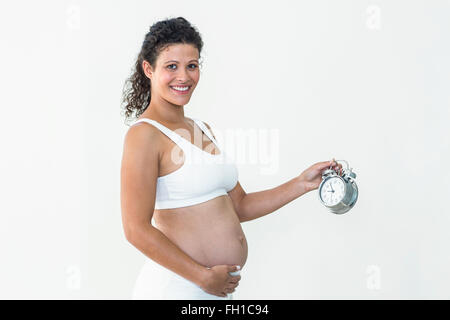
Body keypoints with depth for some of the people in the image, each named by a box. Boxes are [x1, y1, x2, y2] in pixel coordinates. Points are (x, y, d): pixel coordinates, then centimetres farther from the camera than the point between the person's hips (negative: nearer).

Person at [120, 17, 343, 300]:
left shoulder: (203, 129, 13)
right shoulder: (144, 134, -12)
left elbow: (240, 206, 15)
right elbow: (137, 229, -17)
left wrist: (302, 184, 7)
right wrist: (204, 277, -15)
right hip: (178, 286, -7)